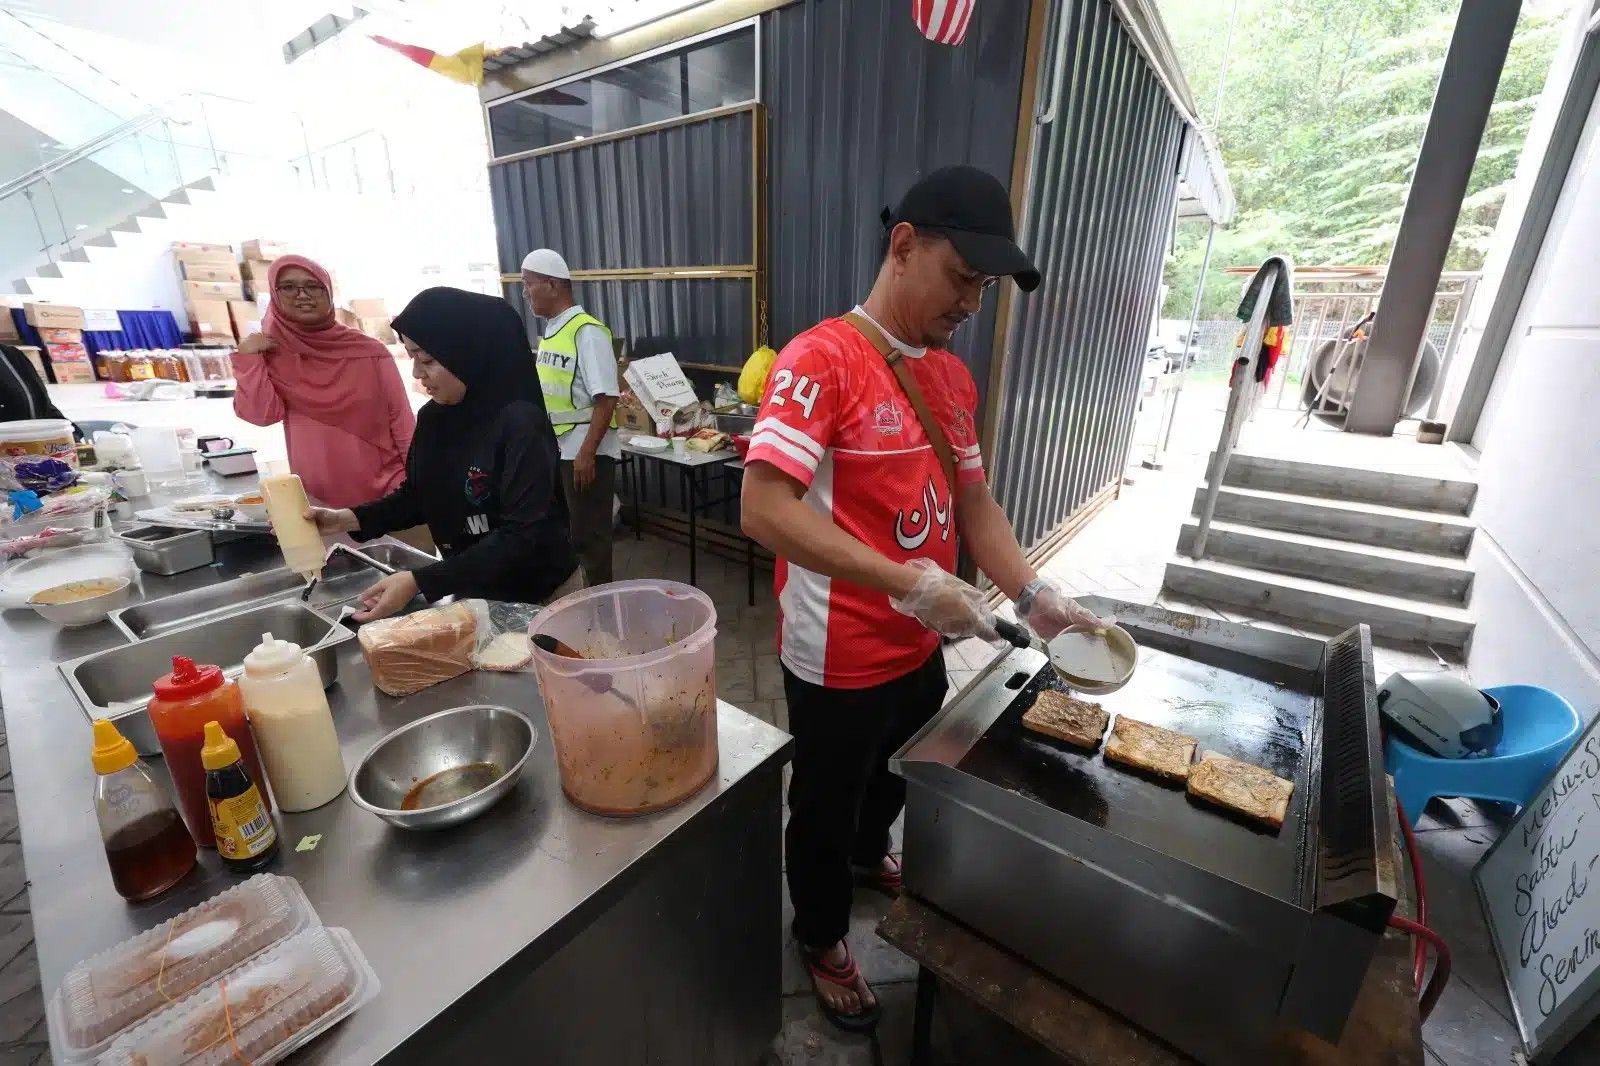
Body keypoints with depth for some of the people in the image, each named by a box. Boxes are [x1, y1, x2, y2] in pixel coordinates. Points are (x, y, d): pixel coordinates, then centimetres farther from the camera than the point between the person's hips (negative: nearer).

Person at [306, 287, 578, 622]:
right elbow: (417, 496, 11)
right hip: (472, 594, 6)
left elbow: (522, 534, -26)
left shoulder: (520, 423, -22)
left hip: (538, 597, -6)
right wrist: (347, 519, -4)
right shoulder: (432, 417, -1)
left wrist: (420, 582, -28)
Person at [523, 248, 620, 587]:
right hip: (555, 449, 9)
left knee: (588, 536, 1)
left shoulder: (587, 331, -14)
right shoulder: (549, 331, 11)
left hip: (584, 451, -9)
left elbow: (606, 398, -20)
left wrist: (587, 453, -23)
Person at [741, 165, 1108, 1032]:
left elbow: (972, 503, 9)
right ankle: (820, 937, 48)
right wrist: (911, 583, -31)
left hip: (921, 647, 8)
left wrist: (1034, 595, -3)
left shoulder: (952, 376, 5)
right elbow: (764, 510, -28)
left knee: (898, 778, 31)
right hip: (839, 659, -7)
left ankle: (868, 857, 64)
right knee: (826, 806, 18)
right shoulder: (820, 359, -20)